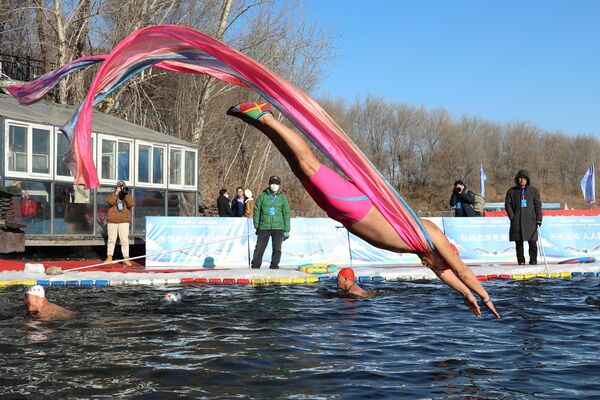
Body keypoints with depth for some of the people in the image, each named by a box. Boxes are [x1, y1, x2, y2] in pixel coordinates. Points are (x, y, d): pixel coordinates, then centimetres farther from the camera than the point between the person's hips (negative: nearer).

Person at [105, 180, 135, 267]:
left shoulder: (128, 195, 12)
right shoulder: (113, 195, 12)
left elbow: (131, 204, -6)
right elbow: (110, 202, -9)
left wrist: (126, 195, -12)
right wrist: (116, 193, -12)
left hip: (124, 221, -1)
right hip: (113, 220, 1)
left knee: (125, 240, -8)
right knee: (111, 239, 5)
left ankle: (126, 259, -9)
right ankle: (109, 257, 15)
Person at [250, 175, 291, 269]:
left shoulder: (282, 198, 7)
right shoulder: (262, 196, 3)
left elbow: (286, 214, 8)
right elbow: (256, 210, 6)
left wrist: (287, 230, 4)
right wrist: (256, 225, 1)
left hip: (278, 227, 1)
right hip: (264, 227, -1)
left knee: (277, 248, 2)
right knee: (259, 247, 1)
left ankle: (274, 264, 11)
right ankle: (255, 264, 9)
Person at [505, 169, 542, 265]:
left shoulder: (534, 191, 10)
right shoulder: (512, 191, 10)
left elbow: (538, 205, 7)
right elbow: (508, 205, 8)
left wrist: (538, 219, -1)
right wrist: (512, 217, -4)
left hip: (530, 221, 0)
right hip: (517, 221, 0)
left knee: (532, 242, -3)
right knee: (519, 242, 1)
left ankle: (533, 259, 6)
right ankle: (521, 260, 8)